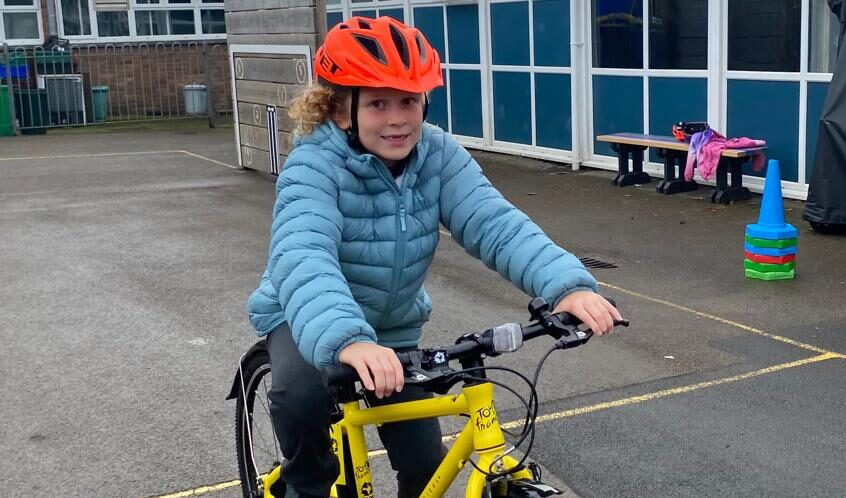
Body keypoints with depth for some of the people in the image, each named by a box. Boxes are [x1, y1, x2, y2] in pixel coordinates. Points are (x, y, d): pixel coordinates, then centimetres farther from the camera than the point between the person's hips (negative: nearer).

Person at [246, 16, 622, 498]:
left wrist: (568, 285, -48)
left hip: (394, 326, 4)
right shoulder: (314, 166, -29)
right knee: (301, 395, -34)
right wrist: (348, 340, -65)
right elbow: (302, 257, -46)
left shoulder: (439, 156, -17)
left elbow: (497, 225, -30)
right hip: (311, 318, -3)